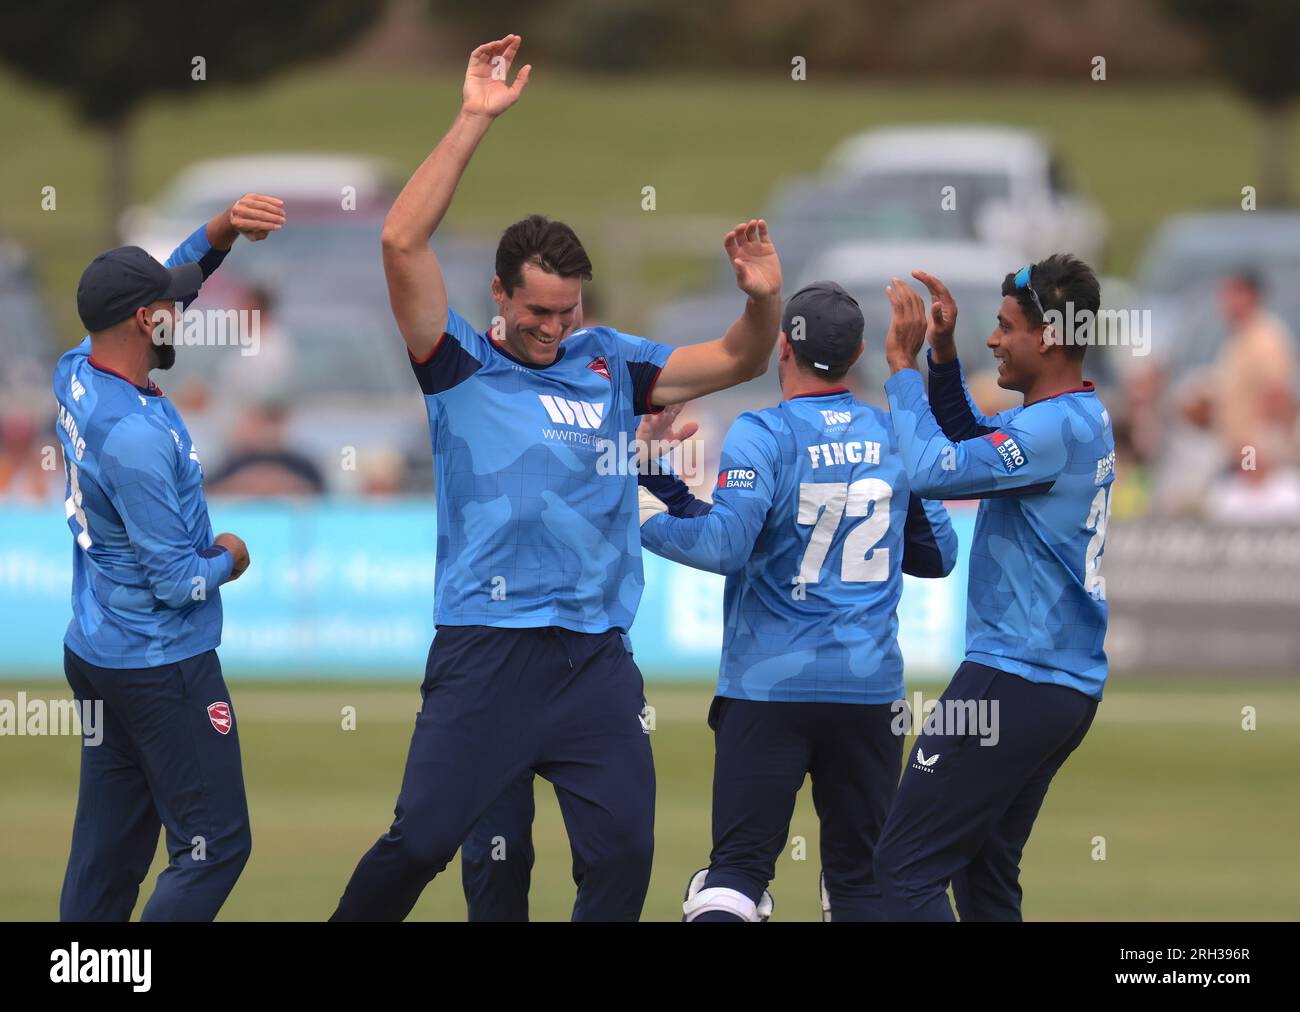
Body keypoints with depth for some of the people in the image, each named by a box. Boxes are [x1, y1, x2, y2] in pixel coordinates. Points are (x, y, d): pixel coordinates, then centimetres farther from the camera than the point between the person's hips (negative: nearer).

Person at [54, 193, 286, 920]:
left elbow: (172, 278, 14)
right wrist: (229, 561, -2)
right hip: (163, 669, -9)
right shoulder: (137, 436, -27)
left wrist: (223, 230, -2)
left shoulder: (77, 375, -1)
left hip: (94, 655, 9)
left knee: (107, 851, 13)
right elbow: (178, 584, -22)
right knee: (214, 847, -3)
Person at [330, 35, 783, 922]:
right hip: (485, 654, -4)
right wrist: (474, 122, -11)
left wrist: (763, 298, -6)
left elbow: (737, 362, 16)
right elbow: (403, 241, -8)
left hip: (597, 662, 4)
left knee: (622, 856, 0)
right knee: (419, 843, -6)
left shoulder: (610, 365, 13)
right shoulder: (459, 366, 3)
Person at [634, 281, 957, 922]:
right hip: (870, 691, 4)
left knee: (738, 869, -6)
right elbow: (938, 554, 15)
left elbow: (723, 545, -20)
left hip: (770, 686, -4)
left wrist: (641, 507, -8)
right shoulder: (896, 438, 6)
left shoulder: (763, 435, -8)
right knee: (860, 880, 11)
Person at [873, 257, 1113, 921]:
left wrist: (902, 364, -11)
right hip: (1070, 686, 10)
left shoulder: (1054, 430, -18)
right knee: (986, 874, 15)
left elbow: (934, 471, -22)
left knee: (907, 867, -10)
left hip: (1014, 682, -10)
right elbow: (970, 443, 26)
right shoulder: (1084, 419, 13)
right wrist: (942, 356, 12)